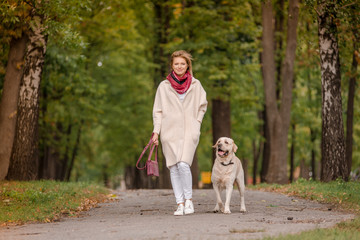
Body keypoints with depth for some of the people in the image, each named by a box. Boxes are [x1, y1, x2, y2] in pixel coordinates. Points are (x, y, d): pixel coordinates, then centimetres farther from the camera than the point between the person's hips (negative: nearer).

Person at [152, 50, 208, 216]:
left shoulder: (195, 85, 7)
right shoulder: (164, 86, 6)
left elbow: (202, 105, 20)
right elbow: (158, 111, 8)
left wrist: (196, 122, 8)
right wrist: (156, 131, 0)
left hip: (189, 131, -1)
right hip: (169, 132, 1)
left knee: (183, 165, -18)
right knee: (173, 168, -2)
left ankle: (188, 199, -2)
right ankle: (180, 204, 3)